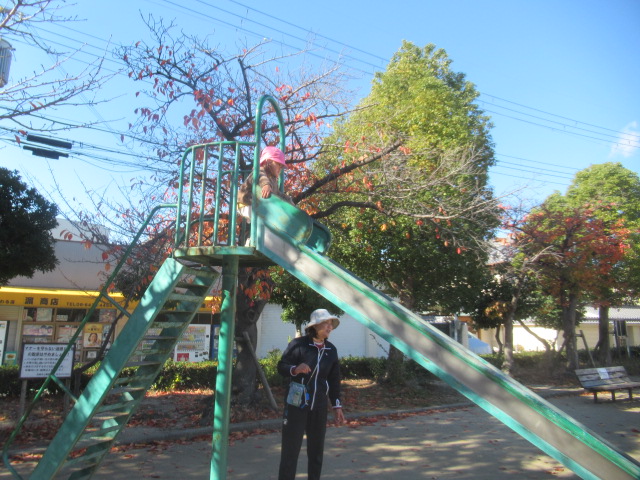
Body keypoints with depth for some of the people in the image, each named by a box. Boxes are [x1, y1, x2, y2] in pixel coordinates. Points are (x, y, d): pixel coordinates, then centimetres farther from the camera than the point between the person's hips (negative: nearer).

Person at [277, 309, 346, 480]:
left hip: (319, 405, 5)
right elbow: (281, 367, -6)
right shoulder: (298, 344, -8)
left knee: (317, 447, 11)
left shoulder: (331, 350, 7)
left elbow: (334, 380, 13)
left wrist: (337, 406, 10)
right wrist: (295, 369, -26)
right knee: (291, 446, -3)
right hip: (296, 403, -5)